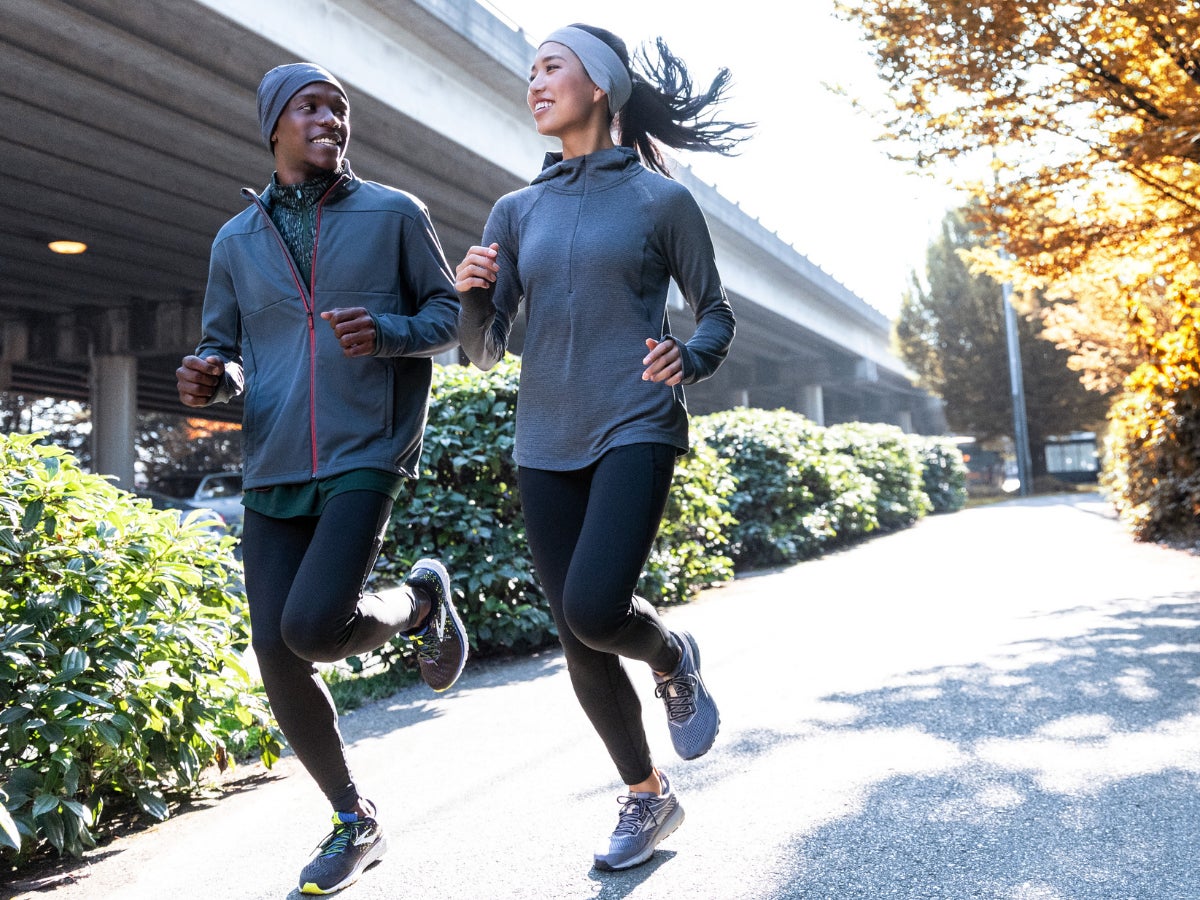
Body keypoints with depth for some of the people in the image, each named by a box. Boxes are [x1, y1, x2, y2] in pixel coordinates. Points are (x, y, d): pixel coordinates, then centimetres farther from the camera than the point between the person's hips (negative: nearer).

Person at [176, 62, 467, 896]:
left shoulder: (394, 213, 5)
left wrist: (388, 333, -15)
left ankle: (421, 599, 14)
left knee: (313, 628, -21)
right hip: (272, 471, 4)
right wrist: (210, 377, -7)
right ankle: (356, 822, 21)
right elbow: (224, 347, 17)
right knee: (276, 654, 1)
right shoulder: (237, 239, 13)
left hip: (366, 458, -4)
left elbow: (450, 311, 6)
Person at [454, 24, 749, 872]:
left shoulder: (661, 198, 2)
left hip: (636, 429, -4)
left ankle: (675, 659, 13)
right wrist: (471, 293, -11)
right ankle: (647, 797, 28)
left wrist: (688, 359, -14)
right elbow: (486, 348, 10)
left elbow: (717, 314, 7)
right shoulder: (517, 211, 12)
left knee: (594, 608, -24)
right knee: (579, 641, 6)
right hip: (546, 444, 4)